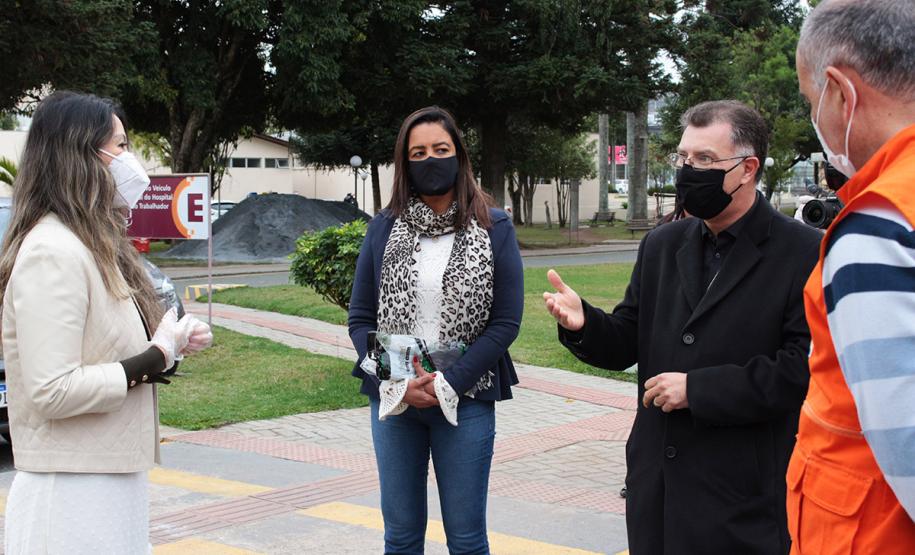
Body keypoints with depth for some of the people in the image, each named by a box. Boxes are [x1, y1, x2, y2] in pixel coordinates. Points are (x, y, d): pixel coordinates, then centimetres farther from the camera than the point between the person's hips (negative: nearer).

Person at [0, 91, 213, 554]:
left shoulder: (92, 246, 13)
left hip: (113, 479, 9)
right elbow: (52, 391, -23)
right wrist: (155, 359, -17)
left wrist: (170, 343, 2)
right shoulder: (52, 252, -17)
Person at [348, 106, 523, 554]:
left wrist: (448, 384, -14)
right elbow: (360, 319, 4)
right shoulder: (383, 228, 4)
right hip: (393, 400, 2)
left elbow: (506, 322, -5)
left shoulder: (494, 229, -1)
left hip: (466, 400, -2)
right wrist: (396, 384, -11)